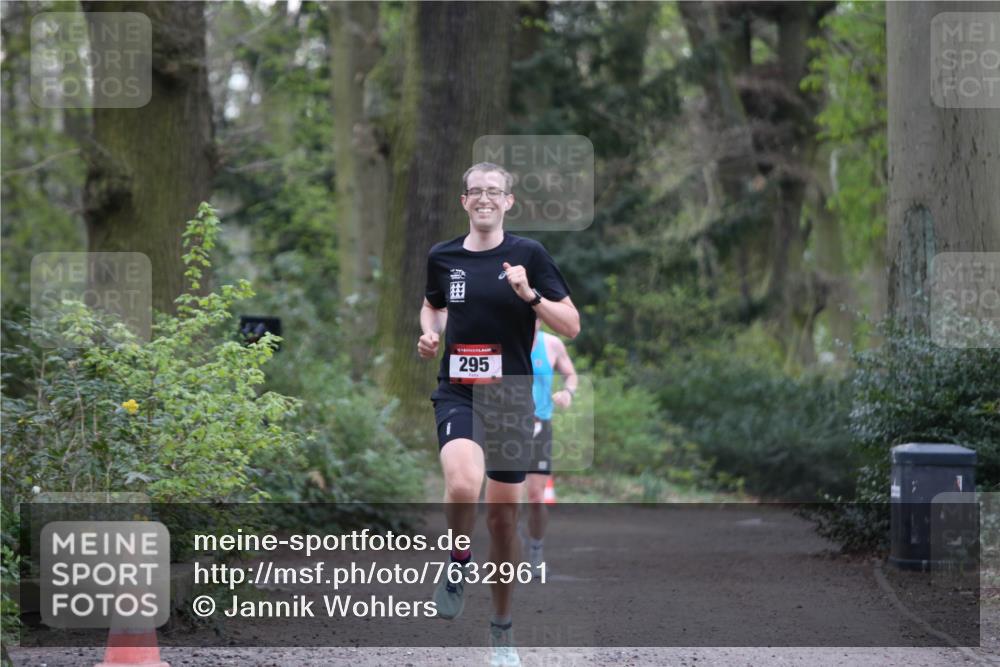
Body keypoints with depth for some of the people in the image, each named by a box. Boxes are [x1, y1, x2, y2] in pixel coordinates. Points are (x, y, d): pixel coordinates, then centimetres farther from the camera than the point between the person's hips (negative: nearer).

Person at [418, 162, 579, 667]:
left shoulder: (528, 254, -3)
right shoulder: (443, 257, 3)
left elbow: (571, 326, -4)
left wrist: (530, 294, -19)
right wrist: (429, 333, 3)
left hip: (512, 397, 0)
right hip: (458, 393, 0)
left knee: (504, 515, 7)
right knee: (462, 486, -30)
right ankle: (459, 565, 1)